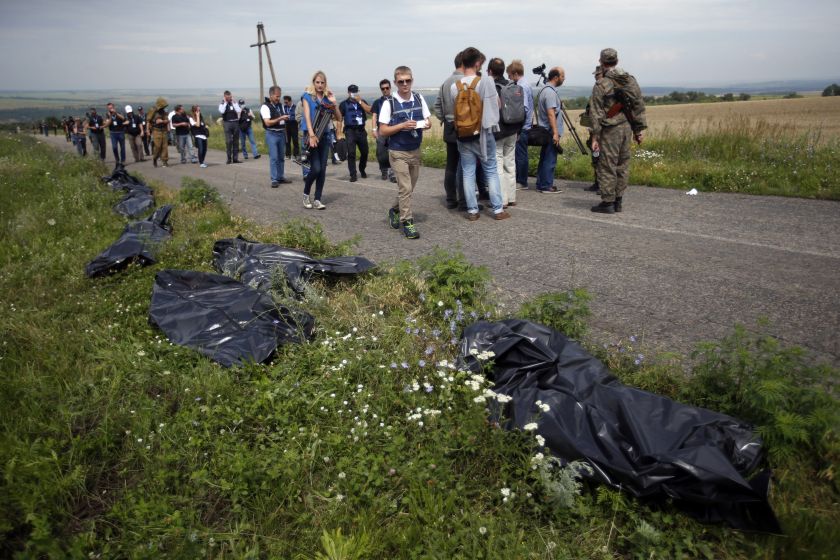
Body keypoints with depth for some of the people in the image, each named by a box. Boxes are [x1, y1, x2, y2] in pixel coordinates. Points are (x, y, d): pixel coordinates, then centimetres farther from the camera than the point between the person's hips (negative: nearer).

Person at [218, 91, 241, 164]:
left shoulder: (235, 102, 9)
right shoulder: (222, 104, 2)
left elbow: (239, 111, -7)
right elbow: (222, 111, -18)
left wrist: (233, 102, -6)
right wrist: (225, 102, -11)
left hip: (235, 122, 3)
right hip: (227, 123, -3)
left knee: (236, 141, 5)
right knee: (228, 141, -9)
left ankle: (235, 158, 11)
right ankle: (229, 158, -2)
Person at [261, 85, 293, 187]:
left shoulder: (280, 105, 12)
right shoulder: (265, 107, -10)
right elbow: (268, 123, -19)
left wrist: (286, 119, 6)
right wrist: (280, 118, -24)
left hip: (281, 133, 7)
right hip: (272, 134, -7)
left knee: (281, 157, 11)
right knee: (274, 157, -9)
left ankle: (281, 177, 20)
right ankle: (274, 180, -6)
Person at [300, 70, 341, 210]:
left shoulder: (327, 98, 11)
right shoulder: (307, 96, 1)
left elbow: (339, 118, 9)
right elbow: (307, 116, -11)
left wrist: (334, 103, -5)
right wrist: (311, 135, -22)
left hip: (324, 136, 4)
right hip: (311, 135, -4)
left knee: (322, 169, 0)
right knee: (315, 168, -12)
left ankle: (317, 200, 8)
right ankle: (306, 194, 12)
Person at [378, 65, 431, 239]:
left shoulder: (419, 99, 2)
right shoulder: (389, 103, -9)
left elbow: (428, 121, 11)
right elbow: (383, 131, -10)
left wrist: (426, 124, -13)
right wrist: (402, 126, -22)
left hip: (415, 151, 5)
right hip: (398, 152, -5)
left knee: (409, 187, 14)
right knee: (405, 188, -8)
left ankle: (395, 210, 37)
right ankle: (407, 222, 2)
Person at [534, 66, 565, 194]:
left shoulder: (545, 89, 15)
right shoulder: (550, 92, -16)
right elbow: (551, 113, -22)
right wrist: (555, 133, -23)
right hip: (550, 132, -10)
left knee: (544, 159, 13)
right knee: (550, 160, -6)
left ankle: (541, 185, 17)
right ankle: (547, 186, -2)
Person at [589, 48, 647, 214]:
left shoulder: (601, 85, -9)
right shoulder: (631, 81, 9)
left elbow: (596, 113, -11)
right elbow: (639, 106, 10)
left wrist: (595, 136, -9)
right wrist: (640, 129, 14)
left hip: (610, 130, -6)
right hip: (627, 128, 6)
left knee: (607, 167, -1)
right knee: (622, 166, 11)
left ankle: (608, 203, 1)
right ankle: (618, 201, 17)